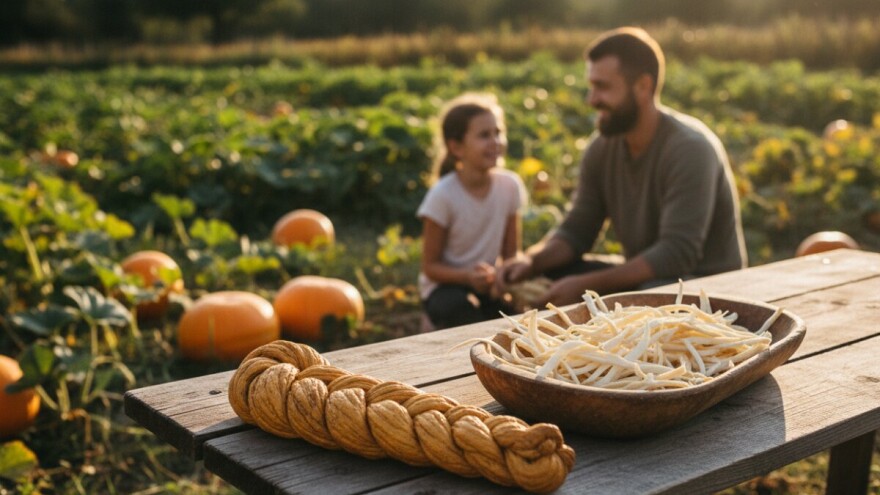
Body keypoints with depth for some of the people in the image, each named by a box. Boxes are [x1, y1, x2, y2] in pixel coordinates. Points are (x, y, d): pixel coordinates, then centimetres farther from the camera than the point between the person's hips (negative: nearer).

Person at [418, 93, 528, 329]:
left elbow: (512, 253, 3)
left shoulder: (510, 185, -6)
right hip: (445, 286, -3)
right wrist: (468, 276, -29)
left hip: (488, 285, 4)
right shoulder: (442, 196, -18)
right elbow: (430, 266, -11)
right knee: (460, 307, -36)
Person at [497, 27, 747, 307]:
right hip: (643, 279, 7)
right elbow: (577, 231, 3)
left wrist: (586, 286, -30)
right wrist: (531, 260, -17)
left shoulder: (690, 148, -22)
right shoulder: (602, 147, -1)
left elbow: (677, 255, -28)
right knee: (541, 279, -8)